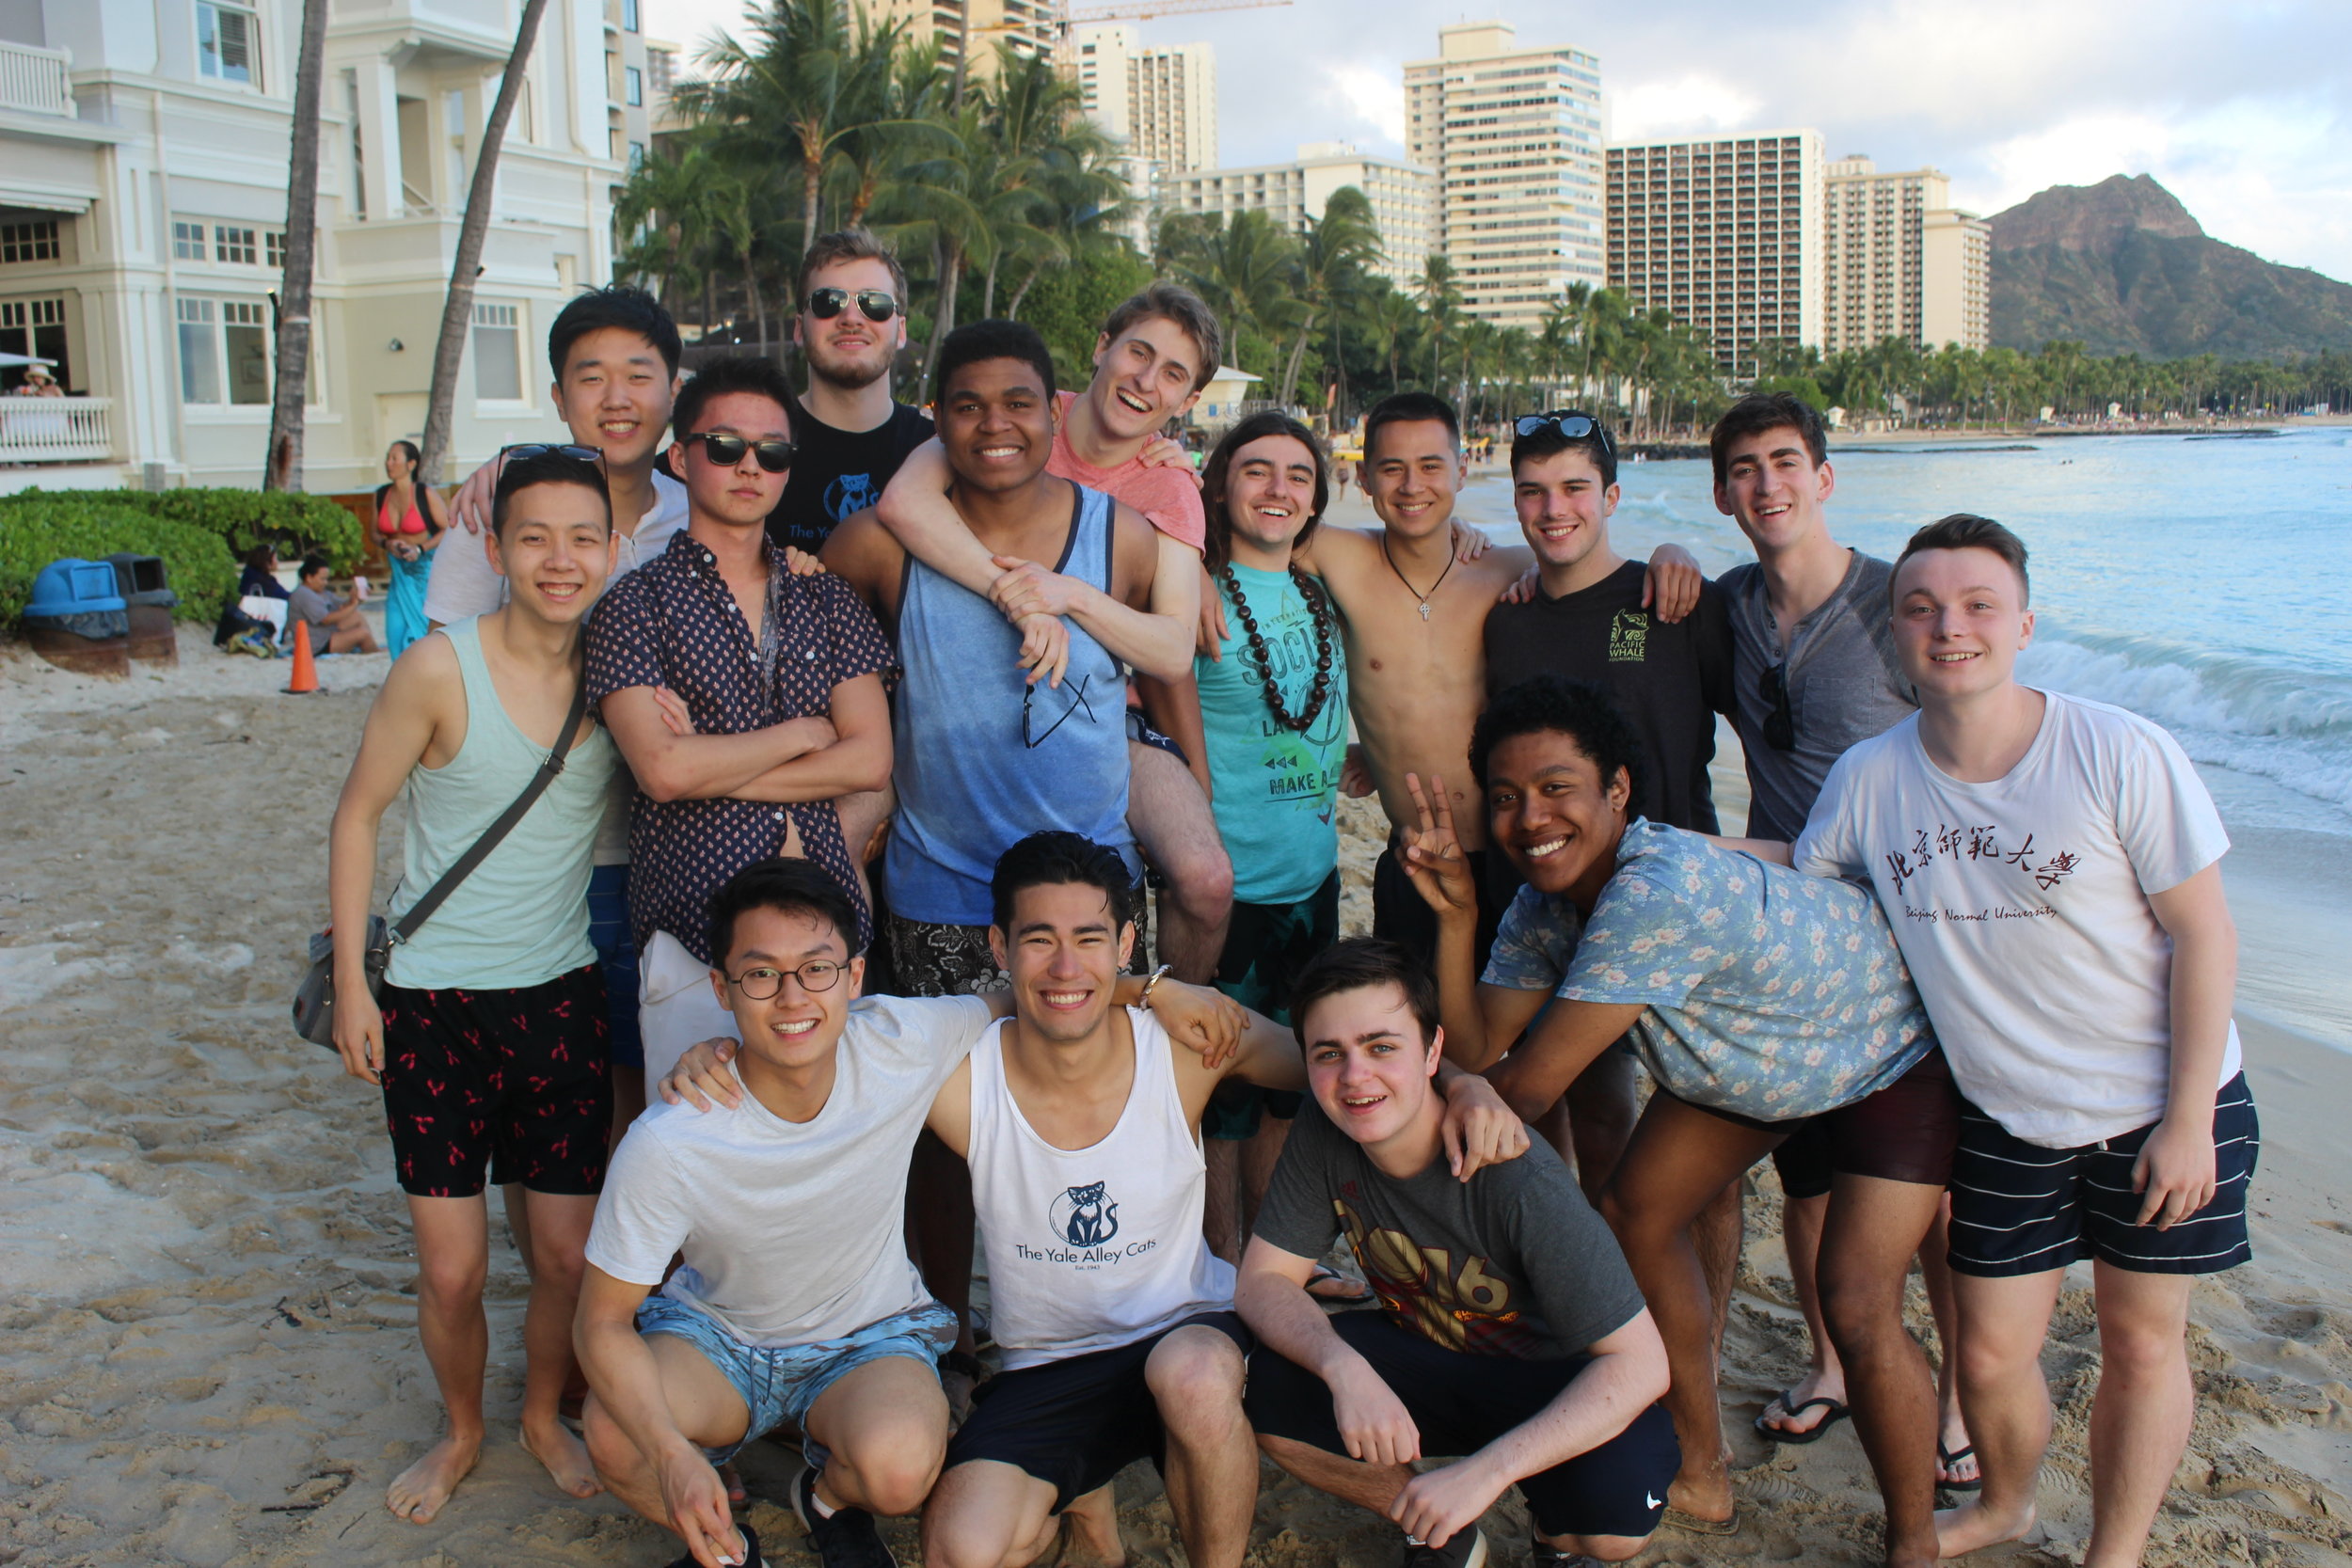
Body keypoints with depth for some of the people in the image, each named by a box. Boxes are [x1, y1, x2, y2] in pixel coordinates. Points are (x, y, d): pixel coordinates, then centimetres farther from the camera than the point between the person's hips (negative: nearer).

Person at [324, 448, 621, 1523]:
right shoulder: (441, 669, -13)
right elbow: (357, 814, -4)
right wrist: (351, 983, -5)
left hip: (561, 992, 3)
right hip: (434, 998, -2)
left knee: (570, 1253, 6)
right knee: (451, 1270, 3)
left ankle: (545, 1416, 35)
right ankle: (462, 1433, 33)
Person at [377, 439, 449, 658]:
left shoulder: (426, 494, -10)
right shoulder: (381, 495, 3)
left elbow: (447, 530, -10)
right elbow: (376, 532, 14)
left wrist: (420, 549, -18)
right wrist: (387, 543, -7)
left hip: (425, 568, -4)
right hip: (399, 570, 5)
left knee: (423, 626, -3)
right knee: (395, 630, 0)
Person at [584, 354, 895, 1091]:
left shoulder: (827, 601, 12)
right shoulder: (636, 602, 0)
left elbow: (870, 759, 1)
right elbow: (664, 771, -13)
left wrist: (713, 769, -6)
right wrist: (805, 733, -3)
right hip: (691, 940, -3)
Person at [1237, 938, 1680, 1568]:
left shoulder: (1518, 1179, -31)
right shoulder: (1323, 1135, -18)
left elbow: (1640, 1363, -30)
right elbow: (1263, 1280, -13)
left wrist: (1484, 1471, -39)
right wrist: (1343, 1367, -34)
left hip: (1546, 1385, -4)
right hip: (1424, 1358, 4)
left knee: (1616, 1499, -33)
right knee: (1268, 1389, -21)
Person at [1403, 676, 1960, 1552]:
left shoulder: (1659, 893, -41)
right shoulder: (1543, 902, -15)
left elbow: (1526, 1089, -33)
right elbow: (1475, 1053, -16)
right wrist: (1456, 916, -27)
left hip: (1896, 1045, -8)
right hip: (1749, 1058, 8)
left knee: (1858, 1312, -18)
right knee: (1635, 1217, 7)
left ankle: (1914, 1546, 10)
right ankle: (1701, 1480, 26)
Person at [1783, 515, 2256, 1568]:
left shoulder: (2121, 754, -19)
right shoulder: (1868, 778, -9)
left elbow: (2203, 934, -13)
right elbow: (1799, 872, 11)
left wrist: (2187, 1119, -13)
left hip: (2160, 1109, -2)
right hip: (2002, 1117, 3)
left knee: (2141, 1339, 11)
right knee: (1990, 1355, 10)